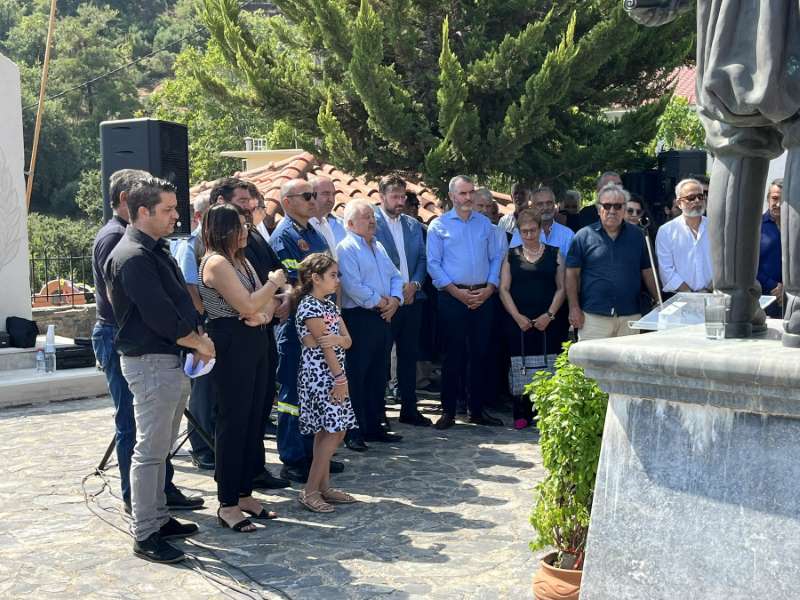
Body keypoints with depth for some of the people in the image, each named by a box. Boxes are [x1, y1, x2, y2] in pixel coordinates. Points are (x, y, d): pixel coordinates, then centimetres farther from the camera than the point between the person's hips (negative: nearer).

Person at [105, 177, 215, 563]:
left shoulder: (156, 251, 15)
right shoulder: (133, 257, -17)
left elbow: (177, 300, 19)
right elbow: (157, 313, -22)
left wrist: (196, 337, 4)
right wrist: (197, 341, -10)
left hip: (169, 359, 10)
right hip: (150, 362, -10)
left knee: (161, 447, 17)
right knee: (150, 450, -4)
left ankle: (158, 517, 28)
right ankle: (144, 535, 3)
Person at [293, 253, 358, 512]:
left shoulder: (329, 304, 14)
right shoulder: (309, 307, -13)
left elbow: (347, 341, 6)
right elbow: (324, 347, -15)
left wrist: (335, 338, -17)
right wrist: (341, 378, -14)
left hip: (331, 375, 9)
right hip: (318, 375, -9)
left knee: (326, 431, 10)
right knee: (333, 431, -10)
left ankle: (324, 487, 16)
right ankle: (309, 491, -5)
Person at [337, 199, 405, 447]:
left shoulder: (378, 247, 18)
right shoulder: (346, 248, -10)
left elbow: (395, 276, 16)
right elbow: (352, 286, -20)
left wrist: (394, 300, -2)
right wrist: (378, 302, -12)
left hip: (383, 318, 9)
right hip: (359, 318, -8)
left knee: (378, 376, 13)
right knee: (356, 377, -4)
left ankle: (374, 427, 23)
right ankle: (353, 432, 2)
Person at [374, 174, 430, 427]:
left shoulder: (413, 225, 14)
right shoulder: (370, 222, -5)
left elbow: (422, 259, 14)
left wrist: (414, 284, -4)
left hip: (412, 299, 6)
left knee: (409, 356, 11)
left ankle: (409, 409, 20)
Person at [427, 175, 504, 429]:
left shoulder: (485, 224, 11)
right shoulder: (439, 225, 1)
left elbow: (496, 258, 10)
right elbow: (433, 264, -4)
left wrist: (489, 289, -5)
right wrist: (457, 292, -12)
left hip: (483, 297, 3)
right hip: (452, 297, -3)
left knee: (480, 354, 7)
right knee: (453, 355, -1)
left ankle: (477, 410, 16)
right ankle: (448, 411, 7)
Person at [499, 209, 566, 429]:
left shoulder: (554, 253, 8)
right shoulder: (511, 255, 10)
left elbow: (561, 288, 4)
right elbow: (504, 289, 4)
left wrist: (549, 315, -7)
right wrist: (517, 316, -7)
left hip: (547, 322, 0)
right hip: (517, 321, 1)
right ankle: (522, 414, 8)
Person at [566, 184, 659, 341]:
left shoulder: (637, 236, 11)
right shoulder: (584, 236, 4)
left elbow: (647, 272, 14)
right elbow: (572, 274, 2)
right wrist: (574, 308, -5)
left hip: (630, 315, 2)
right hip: (593, 316, -2)